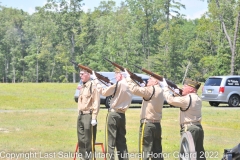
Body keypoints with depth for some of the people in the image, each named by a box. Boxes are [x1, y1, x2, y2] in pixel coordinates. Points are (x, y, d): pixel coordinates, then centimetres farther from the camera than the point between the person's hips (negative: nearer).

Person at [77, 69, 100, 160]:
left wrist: (94, 118, -17)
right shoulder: (82, 88, 17)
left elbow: (96, 103, -13)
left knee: (89, 140, -6)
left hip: (88, 115, -8)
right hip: (80, 115, 8)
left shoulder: (93, 87, -9)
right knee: (81, 140, 10)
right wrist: (79, 114, 18)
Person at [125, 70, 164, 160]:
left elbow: (134, 89, -20)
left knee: (145, 151, -7)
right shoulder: (159, 91, 16)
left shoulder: (151, 90, -11)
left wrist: (128, 78, -8)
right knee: (157, 151, 11)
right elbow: (141, 90, 19)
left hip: (147, 124, -9)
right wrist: (131, 79, 16)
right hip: (157, 124, 9)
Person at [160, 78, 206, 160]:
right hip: (198, 128, 9)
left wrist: (165, 87, -5)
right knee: (199, 152, 13)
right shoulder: (197, 99, 12)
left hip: (189, 129, -9)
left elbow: (170, 100, -16)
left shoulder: (187, 99, -16)